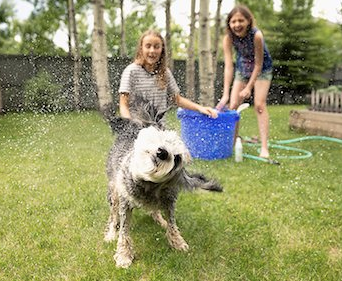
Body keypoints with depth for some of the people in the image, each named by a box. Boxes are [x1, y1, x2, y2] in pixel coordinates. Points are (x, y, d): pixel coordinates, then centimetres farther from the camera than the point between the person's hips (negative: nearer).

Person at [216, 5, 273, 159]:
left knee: (259, 104, -15)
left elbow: (258, 64, -24)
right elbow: (228, 66, -27)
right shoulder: (228, 38, -24)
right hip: (242, 68, 4)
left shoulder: (256, 35, -33)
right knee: (233, 105, -2)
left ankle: (264, 147, -13)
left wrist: (248, 88, -24)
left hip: (262, 69, -4)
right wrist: (225, 94, -34)